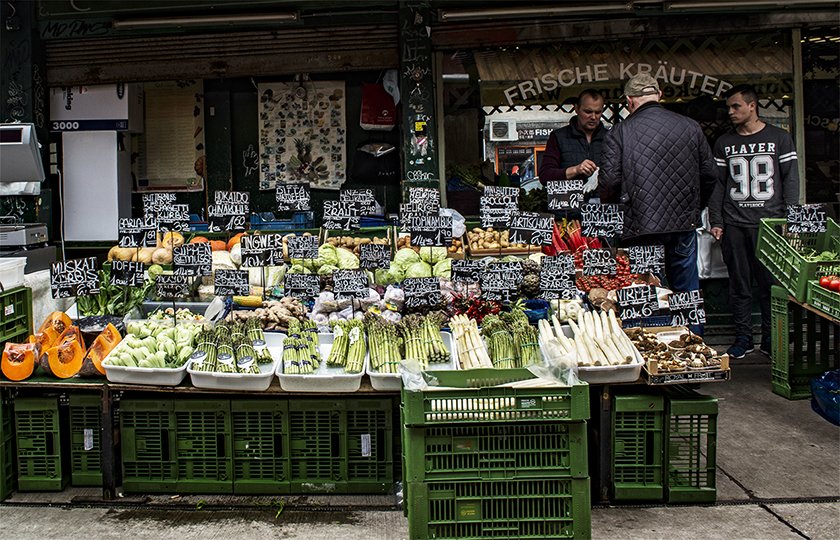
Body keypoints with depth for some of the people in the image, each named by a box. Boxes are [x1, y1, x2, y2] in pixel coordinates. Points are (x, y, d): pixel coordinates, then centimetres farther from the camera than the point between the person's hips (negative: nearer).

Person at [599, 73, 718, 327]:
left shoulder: (620, 132, -4)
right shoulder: (690, 127, 4)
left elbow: (609, 181, -10)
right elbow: (710, 175, 8)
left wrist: (612, 209, 10)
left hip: (641, 228, -2)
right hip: (684, 224, 3)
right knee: (687, 292, 13)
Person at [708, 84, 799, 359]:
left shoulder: (780, 139, 7)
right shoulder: (724, 143, 13)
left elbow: (791, 180, 5)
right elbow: (717, 184, 12)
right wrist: (715, 221, 4)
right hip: (734, 225, 2)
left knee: (771, 284, -2)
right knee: (739, 284, 4)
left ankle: (770, 339, 9)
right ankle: (743, 338, 12)